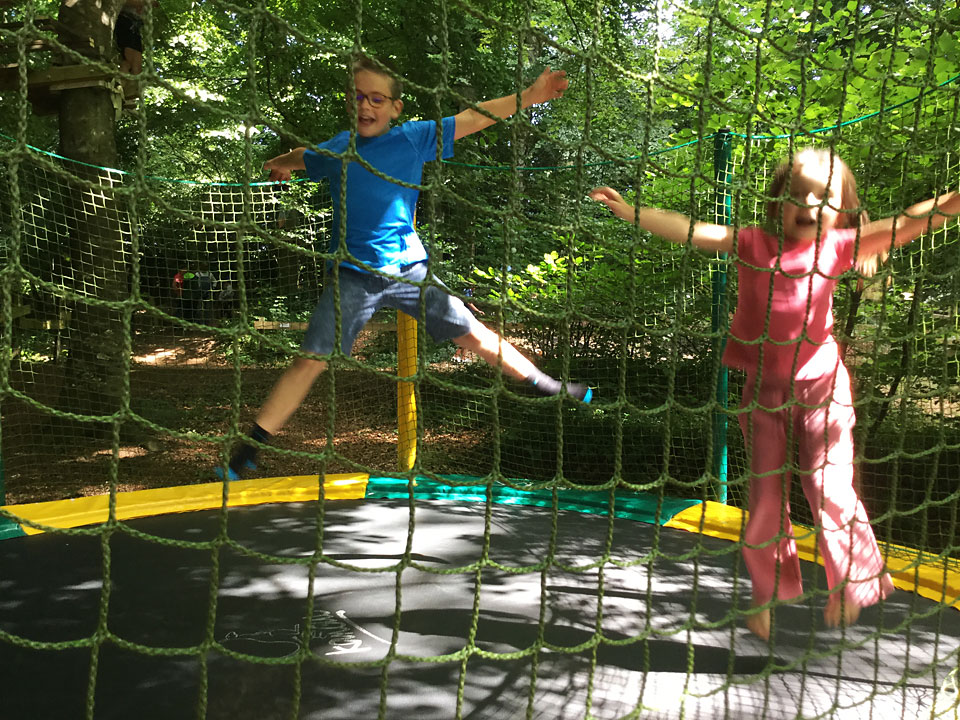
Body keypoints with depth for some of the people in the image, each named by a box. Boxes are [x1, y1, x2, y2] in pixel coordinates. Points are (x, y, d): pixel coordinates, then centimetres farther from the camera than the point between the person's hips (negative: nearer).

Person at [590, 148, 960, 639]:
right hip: (765, 389, 1)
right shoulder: (754, 244, -4)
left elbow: (907, 224, -10)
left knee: (829, 487, -2)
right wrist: (631, 212, -17)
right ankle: (770, 592, 27)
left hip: (820, 384, -1)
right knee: (766, 496, 8)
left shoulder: (837, 246, -4)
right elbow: (691, 231, -10)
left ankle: (852, 579, 22)